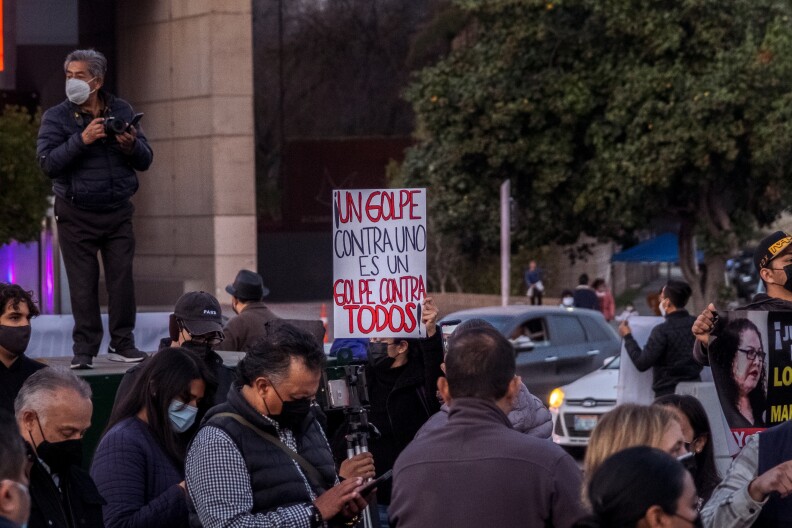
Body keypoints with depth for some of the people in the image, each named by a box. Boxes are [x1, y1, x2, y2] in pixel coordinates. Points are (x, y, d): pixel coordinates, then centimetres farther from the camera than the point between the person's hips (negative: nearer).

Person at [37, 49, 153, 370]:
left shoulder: (121, 111, 6)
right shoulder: (56, 117, -2)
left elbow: (145, 160, 6)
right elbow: (48, 162, -15)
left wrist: (132, 145, -16)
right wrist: (81, 140, -24)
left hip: (118, 212, 2)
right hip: (76, 216, -2)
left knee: (122, 279, 0)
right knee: (83, 283, -1)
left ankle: (122, 343, 9)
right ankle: (84, 349, 4)